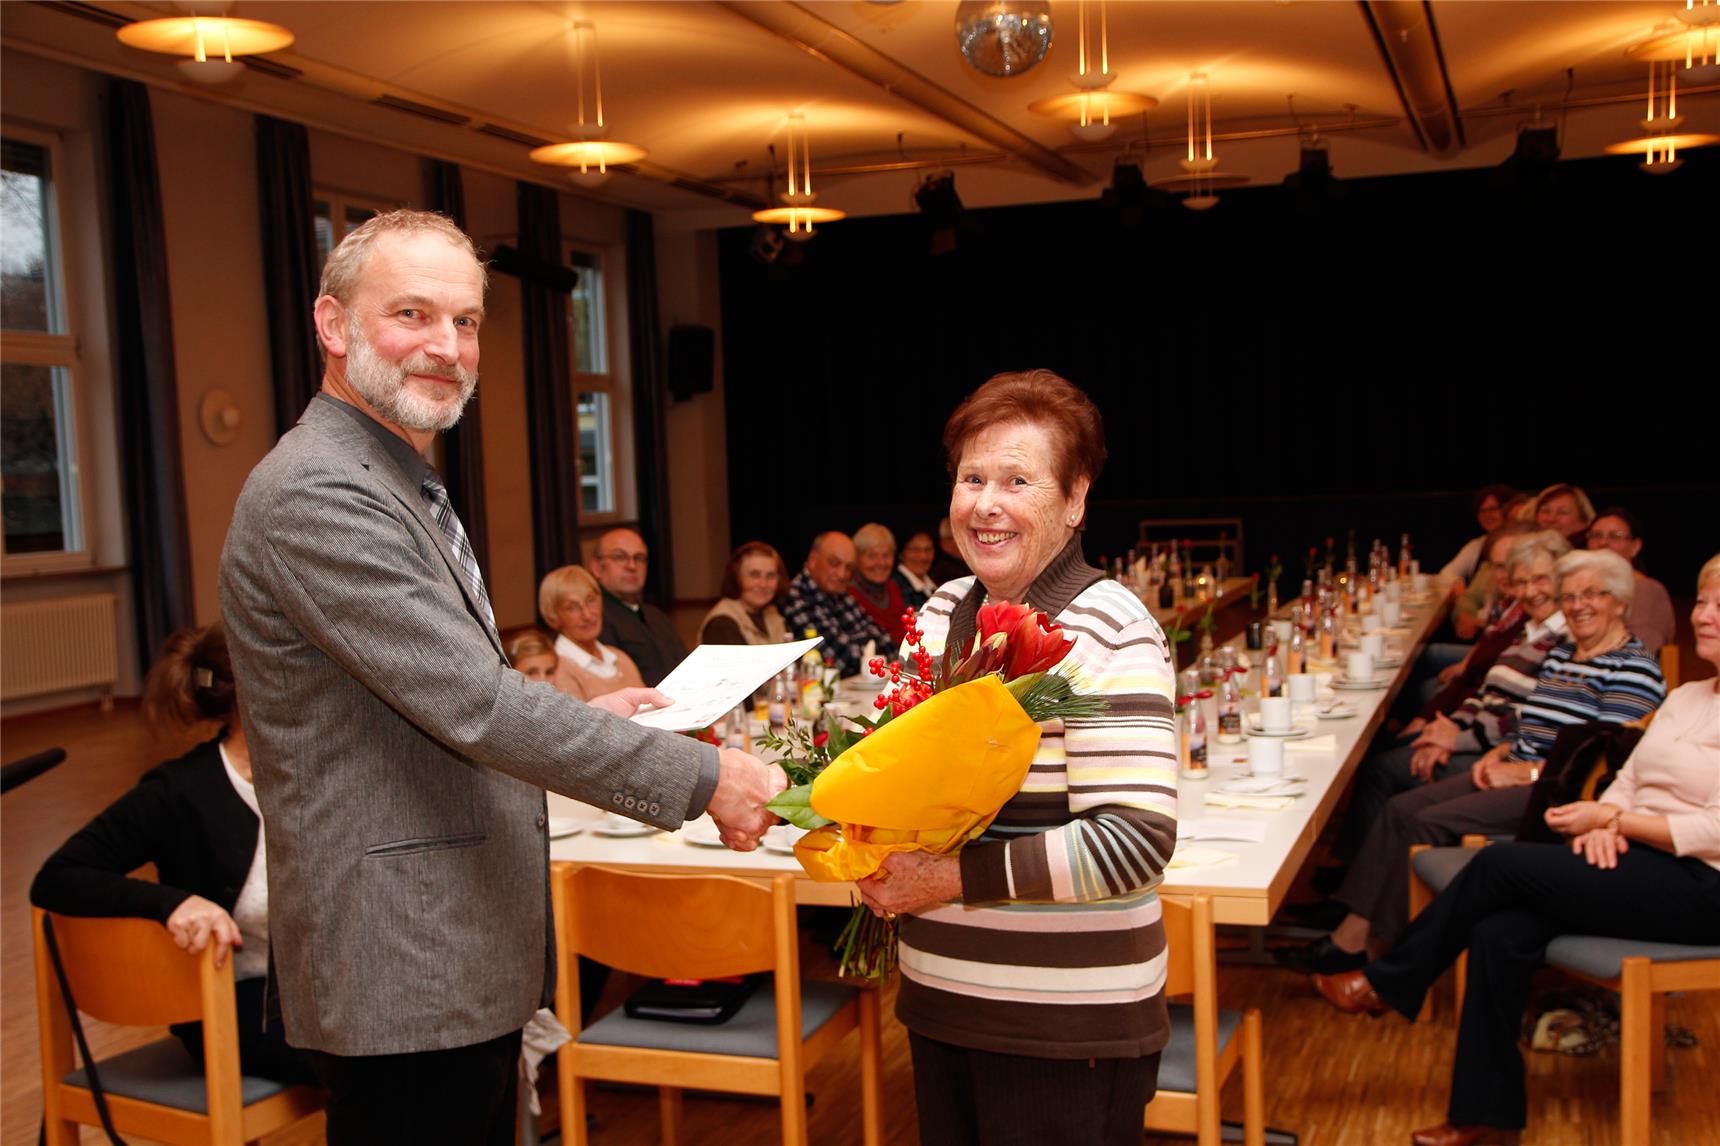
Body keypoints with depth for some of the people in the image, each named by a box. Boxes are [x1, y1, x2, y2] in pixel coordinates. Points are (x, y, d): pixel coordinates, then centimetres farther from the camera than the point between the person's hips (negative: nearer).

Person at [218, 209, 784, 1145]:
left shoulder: (400, 487, 15)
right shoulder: (314, 495, -19)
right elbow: (474, 703, -25)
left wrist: (582, 717, 14)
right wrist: (702, 779, -22)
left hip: (467, 966, 10)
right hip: (405, 986, -10)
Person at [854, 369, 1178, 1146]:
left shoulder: (1108, 629, -15)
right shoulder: (942, 611, 5)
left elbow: (1135, 840, -23)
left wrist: (953, 877, -21)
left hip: (1067, 1023, -6)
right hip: (941, 998, 7)